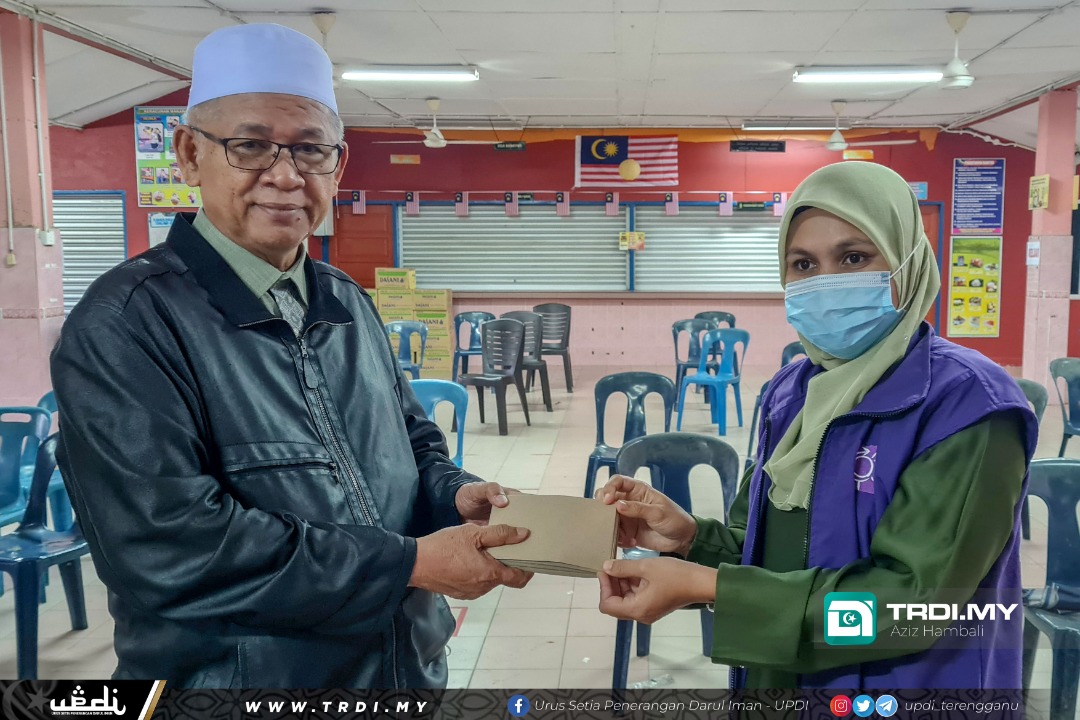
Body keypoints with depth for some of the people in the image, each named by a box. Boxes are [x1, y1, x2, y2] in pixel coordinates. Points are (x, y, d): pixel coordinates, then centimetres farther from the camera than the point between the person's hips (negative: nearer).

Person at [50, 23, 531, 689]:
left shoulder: (349, 303, 5)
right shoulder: (125, 326, -18)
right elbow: (165, 548, -26)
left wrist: (456, 496, -10)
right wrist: (412, 563, -25)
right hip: (232, 676, -6)